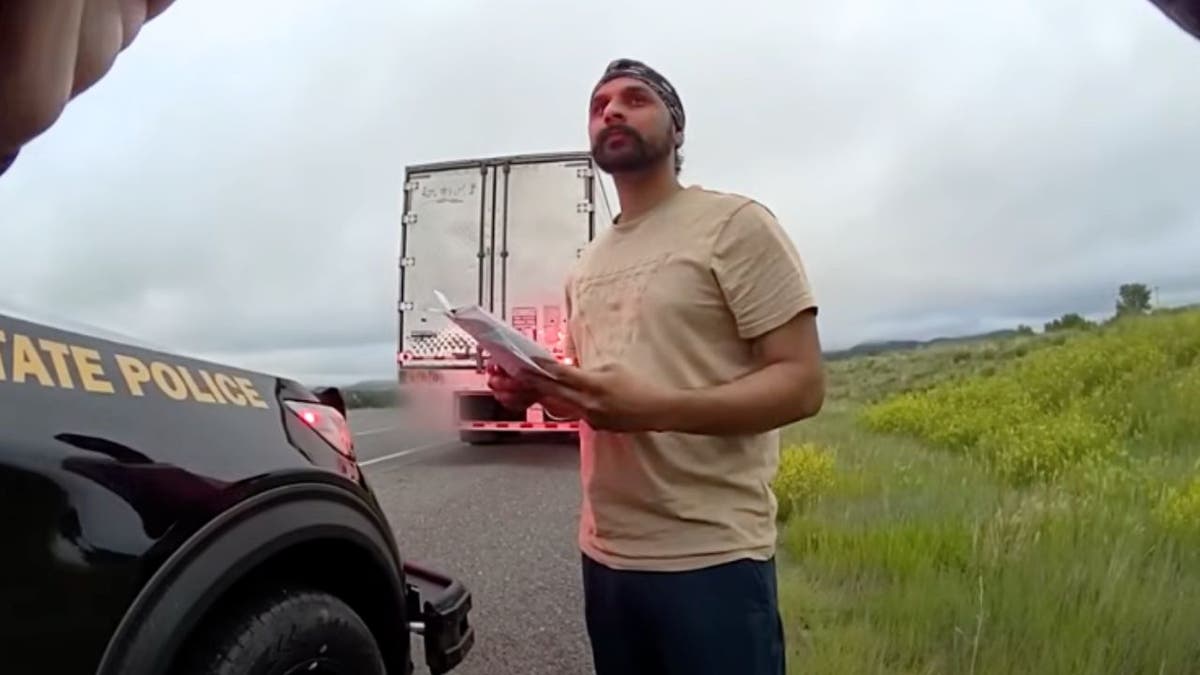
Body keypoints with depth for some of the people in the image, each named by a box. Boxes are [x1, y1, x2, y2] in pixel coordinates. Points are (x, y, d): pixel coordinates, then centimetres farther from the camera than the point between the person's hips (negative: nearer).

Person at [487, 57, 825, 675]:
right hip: (604, 553, 7)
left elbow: (801, 383, -13)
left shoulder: (735, 223, -6)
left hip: (711, 557, -6)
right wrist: (533, 387, -1)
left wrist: (652, 409, -26)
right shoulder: (586, 265, 16)